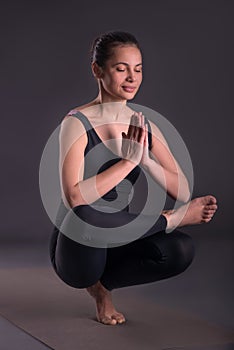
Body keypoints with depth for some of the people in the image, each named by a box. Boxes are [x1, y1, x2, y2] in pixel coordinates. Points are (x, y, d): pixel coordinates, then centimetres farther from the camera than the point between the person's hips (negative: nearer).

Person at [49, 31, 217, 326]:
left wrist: (145, 159, -21)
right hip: (76, 252, -5)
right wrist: (128, 161, -25)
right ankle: (169, 219, -13)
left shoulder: (144, 127, 3)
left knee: (181, 249, -24)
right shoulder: (78, 123, -14)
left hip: (118, 243, 5)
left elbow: (182, 191, -5)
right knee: (85, 213, -38)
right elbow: (74, 197, -27)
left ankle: (102, 285, 0)